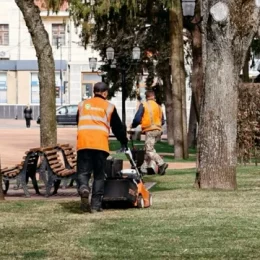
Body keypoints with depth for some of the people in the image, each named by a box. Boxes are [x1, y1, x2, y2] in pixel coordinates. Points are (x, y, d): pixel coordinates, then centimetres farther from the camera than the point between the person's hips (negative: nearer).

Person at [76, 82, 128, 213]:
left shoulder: (82, 104, 20)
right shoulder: (109, 107, 14)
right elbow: (118, 127, 18)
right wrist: (124, 142, 33)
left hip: (83, 143, 1)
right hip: (100, 143, -1)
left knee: (83, 171, 4)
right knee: (99, 175, 7)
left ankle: (83, 188, -28)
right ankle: (96, 205, 4)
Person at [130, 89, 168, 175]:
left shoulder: (143, 105, -3)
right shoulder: (158, 106, 14)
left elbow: (137, 119, -9)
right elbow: (162, 121, 15)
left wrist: (133, 126, 10)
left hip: (150, 130, -6)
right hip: (158, 130, 6)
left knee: (149, 150, -9)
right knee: (148, 149, 15)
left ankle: (161, 164, -26)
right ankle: (144, 167, 16)